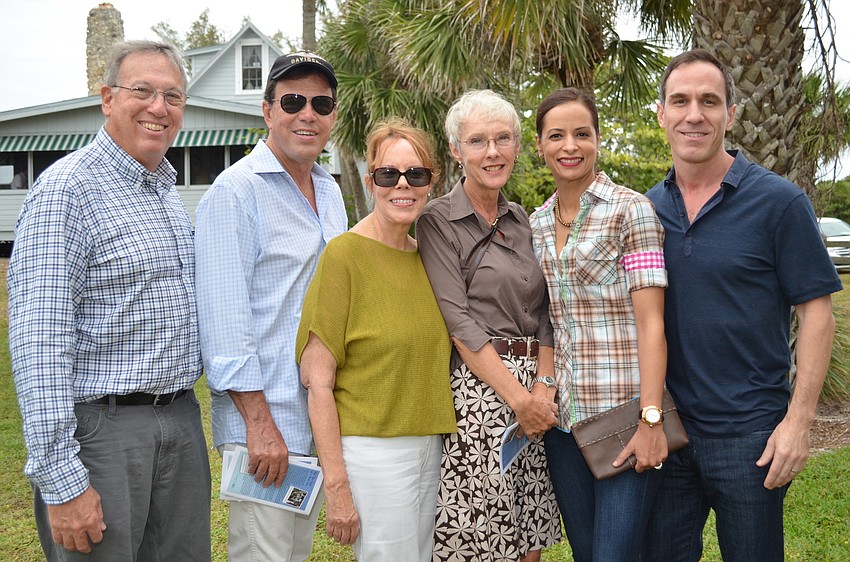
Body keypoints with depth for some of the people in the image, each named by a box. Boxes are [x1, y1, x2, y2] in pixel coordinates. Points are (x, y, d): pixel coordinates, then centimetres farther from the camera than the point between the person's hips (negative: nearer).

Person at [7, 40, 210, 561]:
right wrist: (61, 481, -22)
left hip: (181, 422, 8)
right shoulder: (68, 188, -12)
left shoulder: (170, 194, 14)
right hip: (102, 428, -7)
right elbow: (38, 341, -19)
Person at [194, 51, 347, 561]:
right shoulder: (235, 191, -11)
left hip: (321, 418, 8)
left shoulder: (330, 192, 13)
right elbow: (223, 318, -17)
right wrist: (259, 421, -19)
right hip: (263, 418, -7)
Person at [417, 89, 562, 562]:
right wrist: (518, 396, -15)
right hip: (476, 386, -6)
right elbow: (458, 320, -12)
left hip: (533, 390, 6)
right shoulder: (439, 221, -4)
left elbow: (542, 313, 12)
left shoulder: (523, 222, 14)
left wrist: (544, 386, -4)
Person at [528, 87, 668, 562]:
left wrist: (651, 419, -17)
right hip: (562, 416, 6)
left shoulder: (631, 209, -6)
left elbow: (650, 322, -11)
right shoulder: (538, 223, 11)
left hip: (624, 412, -5)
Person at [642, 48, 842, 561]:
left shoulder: (778, 201, -8)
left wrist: (798, 421, -14)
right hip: (664, 427, 4)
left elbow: (816, 312, -8)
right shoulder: (648, 209, 5)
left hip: (749, 432, -4)